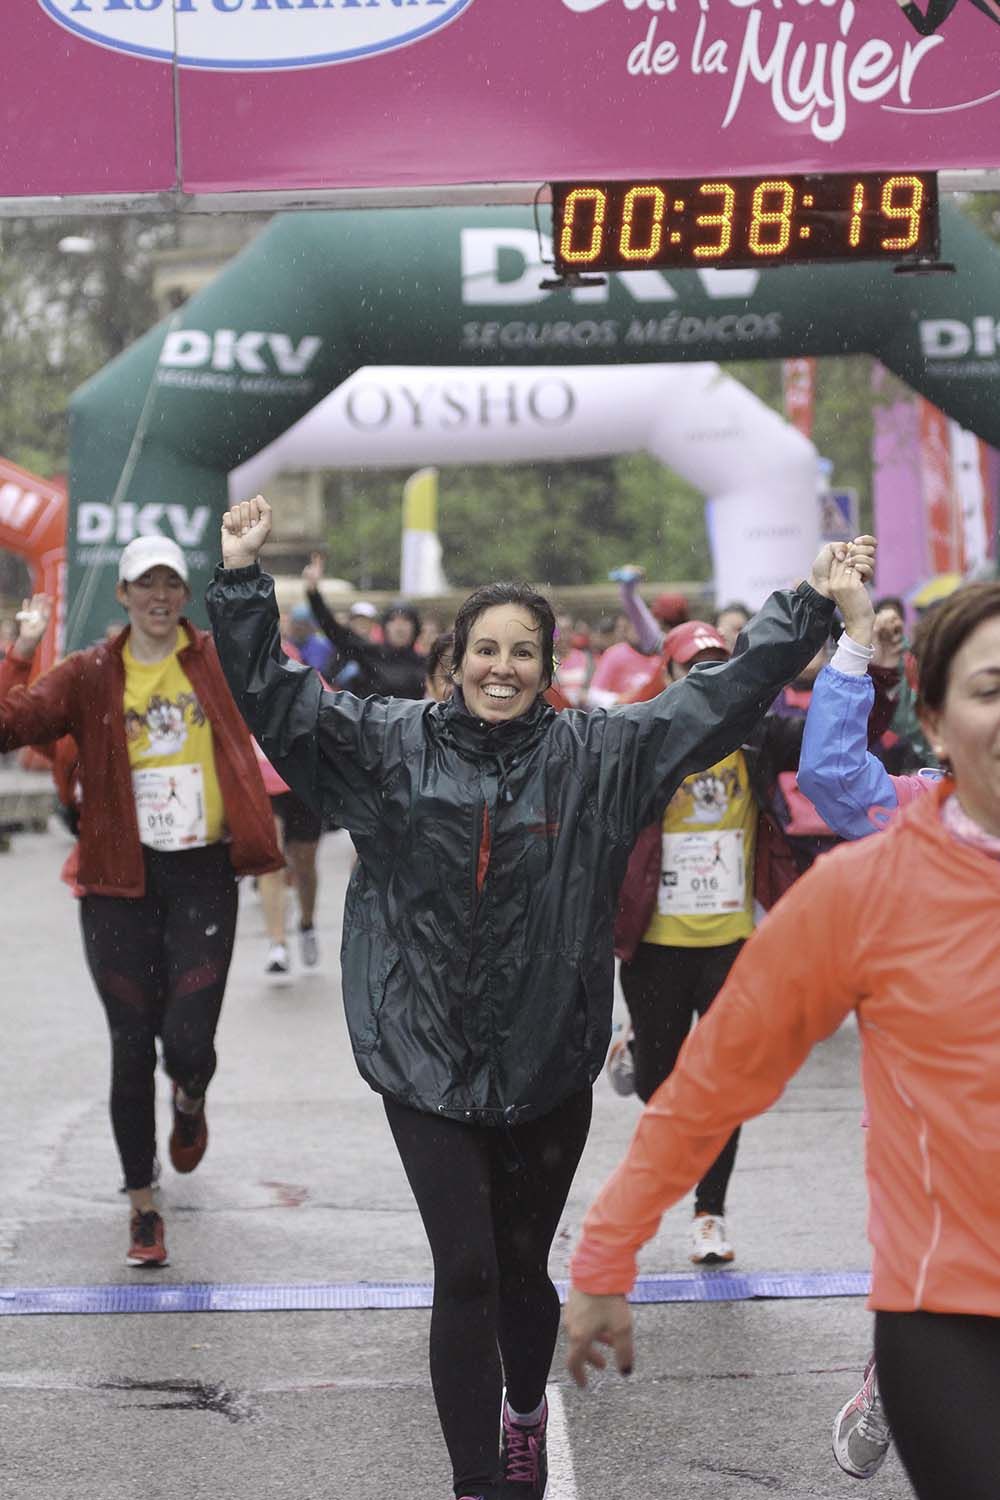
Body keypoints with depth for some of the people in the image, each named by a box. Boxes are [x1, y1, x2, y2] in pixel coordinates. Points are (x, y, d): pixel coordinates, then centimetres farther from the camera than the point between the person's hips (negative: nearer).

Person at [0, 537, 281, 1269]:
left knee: (189, 1042, -6)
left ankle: (190, 1104, 34)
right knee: (132, 1047, 4)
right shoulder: (91, 675, 1)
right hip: (122, 880, 1)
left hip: (202, 876, -1)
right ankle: (143, 1209, 20)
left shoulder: (216, 660, 2)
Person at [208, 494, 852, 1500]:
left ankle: (526, 1412, 43)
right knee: (465, 1272, -6)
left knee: (523, 1266, 14)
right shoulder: (390, 747, -1)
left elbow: (717, 699, 0)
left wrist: (810, 605, -3)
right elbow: (271, 698, -4)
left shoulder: (594, 757, 0)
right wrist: (242, 580, -14)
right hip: (425, 1063, -1)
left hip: (547, 1066, 1)